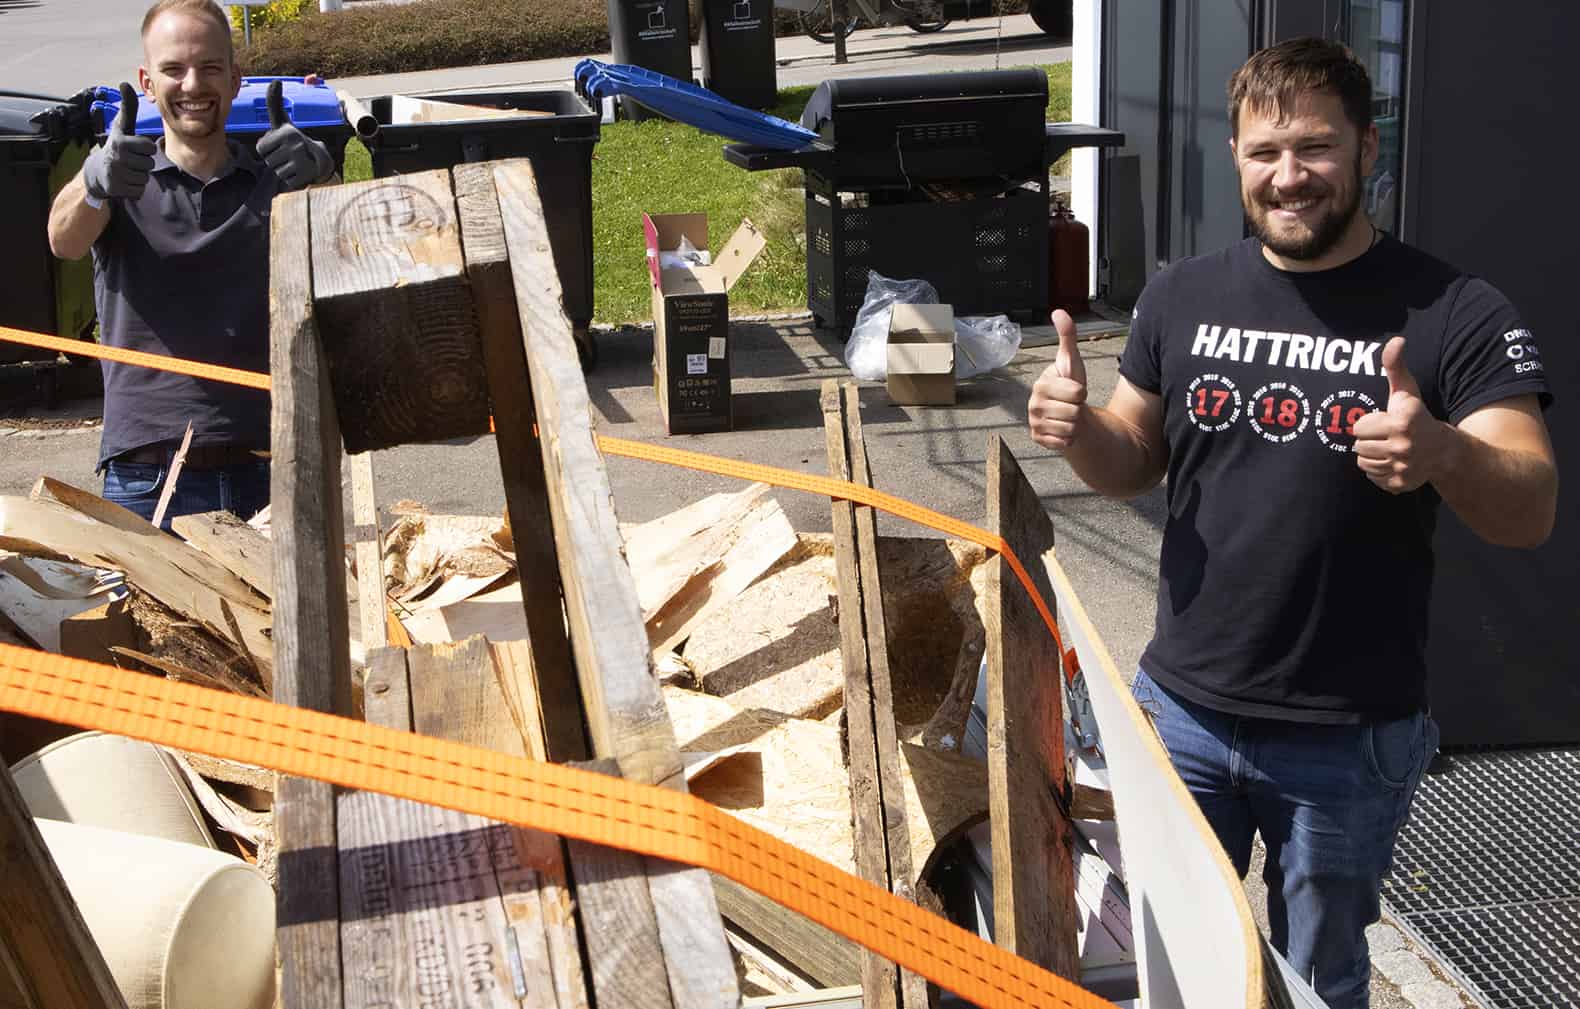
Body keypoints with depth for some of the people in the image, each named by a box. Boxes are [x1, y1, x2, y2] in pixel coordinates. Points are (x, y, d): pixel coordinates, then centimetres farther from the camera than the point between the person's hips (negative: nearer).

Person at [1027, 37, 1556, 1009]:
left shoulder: (1455, 313, -12)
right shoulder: (1182, 297, 0)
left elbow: (1532, 511, -16)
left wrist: (1444, 453, -37)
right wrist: (1078, 427, -13)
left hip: (1351, 741, -3)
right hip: (1181, 711, 3)